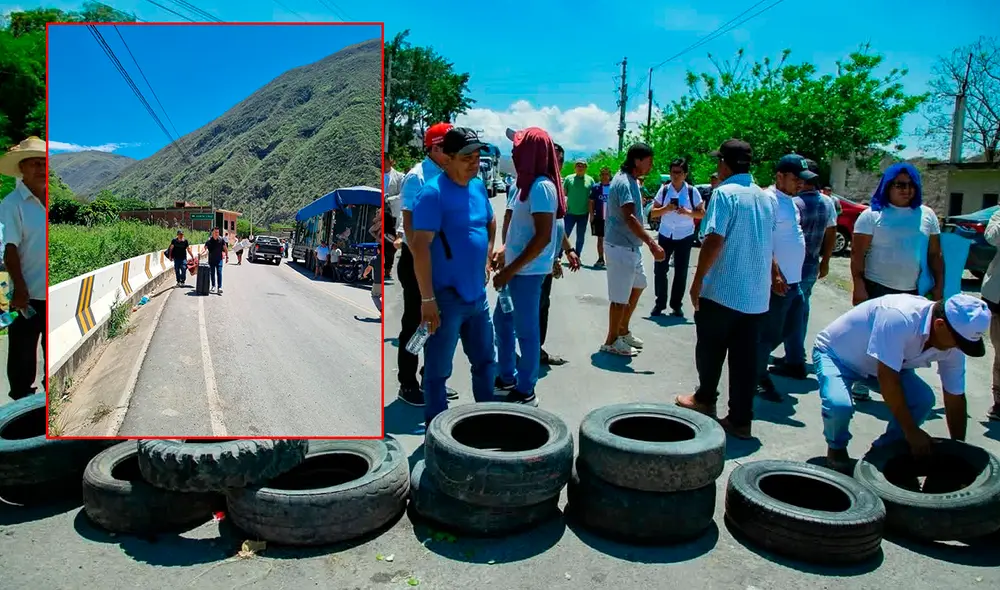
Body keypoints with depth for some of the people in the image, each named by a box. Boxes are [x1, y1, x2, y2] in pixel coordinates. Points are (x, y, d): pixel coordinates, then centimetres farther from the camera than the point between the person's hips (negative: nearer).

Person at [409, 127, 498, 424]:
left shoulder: (479, 186, 7)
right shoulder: (433, 193, -16)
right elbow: (420, 247, -21)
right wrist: (427, 299, -23)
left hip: (477, 295, 8)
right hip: (446, 298, -8)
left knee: (486, 361, 20)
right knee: (438, 369, 5)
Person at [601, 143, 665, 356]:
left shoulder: (630, 180, 12)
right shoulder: (624, 182, -20)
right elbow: (629, 218, -32)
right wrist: (651, 243, -37)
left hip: (631, 246, 11)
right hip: (621, 247, -11)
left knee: (637, 286, 22)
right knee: (621, 297, -1)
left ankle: (623, 331, 34)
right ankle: (612, 341, 12)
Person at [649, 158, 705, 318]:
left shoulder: (692, 192, -5)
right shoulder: (663, 190, -2)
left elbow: (702, 214, -1)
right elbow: (653, 213, 0)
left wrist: (688, 212, -19)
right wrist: (665, 209, -19)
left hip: (685, 236, -1)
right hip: (665, 235, 1)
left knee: (681, 272, 5)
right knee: (660, 269, 0)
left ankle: (676, 305, 16)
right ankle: (660, 303, 11)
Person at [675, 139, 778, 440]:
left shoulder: (724, 193, -11)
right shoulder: (768, 198, 10)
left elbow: (714, 240, -19)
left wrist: (697, 280, -14)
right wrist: (774, 275, 32)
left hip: (720, 290, -6)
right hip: (757, 294, 6)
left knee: (710, 349, 13)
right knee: (746, 358, 7)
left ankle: (705, 399, 29)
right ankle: (741, 420, 11)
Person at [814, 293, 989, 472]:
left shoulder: (952, 345, -16)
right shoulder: (899, 318, -40)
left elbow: (955, 399, -4)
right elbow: (887, 379, -36)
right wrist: (912, 431, -27)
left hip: (872, 364, 7)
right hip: (834, 353, -6)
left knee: (924, 399, -14)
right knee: (839, 404, -32)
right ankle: (836, 448, 0)